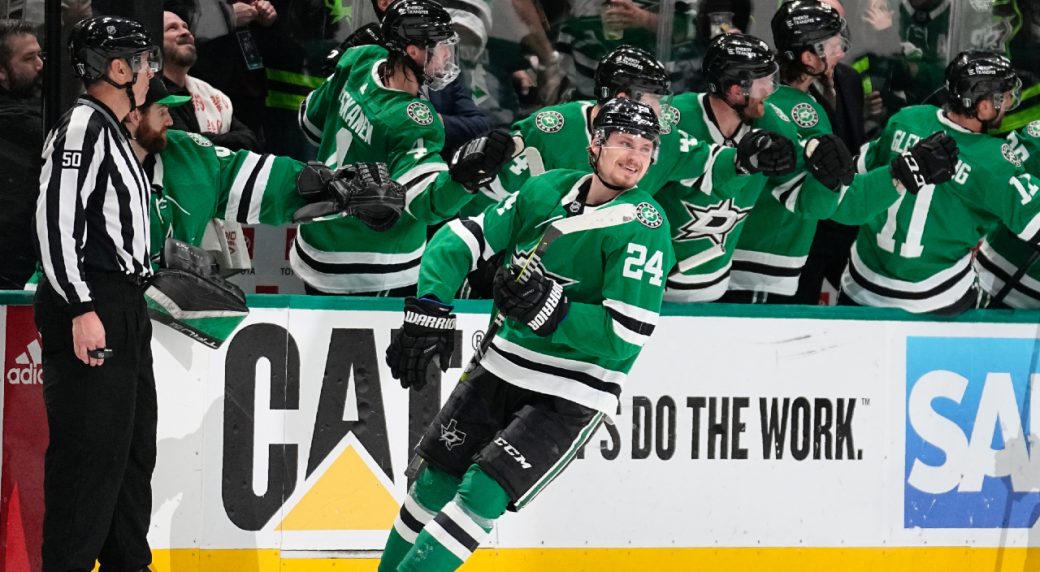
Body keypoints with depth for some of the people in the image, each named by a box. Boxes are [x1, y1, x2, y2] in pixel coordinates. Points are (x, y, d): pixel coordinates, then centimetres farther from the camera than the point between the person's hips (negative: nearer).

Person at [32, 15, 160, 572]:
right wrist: (81, 309, -24)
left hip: (122, 310, 10)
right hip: (89, 310, -10)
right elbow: (56, 221, -20)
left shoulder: (110, 130, 19)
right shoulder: (82, 127, -13)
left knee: (134, 443, 14)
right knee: (92, 448, -11)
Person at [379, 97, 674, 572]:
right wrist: (428, 313, -8)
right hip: (505, 367, 6)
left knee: (483, 493, -17)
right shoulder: (546, 190, 0)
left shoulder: (643, 227, -17)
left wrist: (545, 307, -27)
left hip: (573, 394, -6)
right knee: (435, 480, 9)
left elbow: (625, 336, -21)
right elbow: (463, 239, 5)